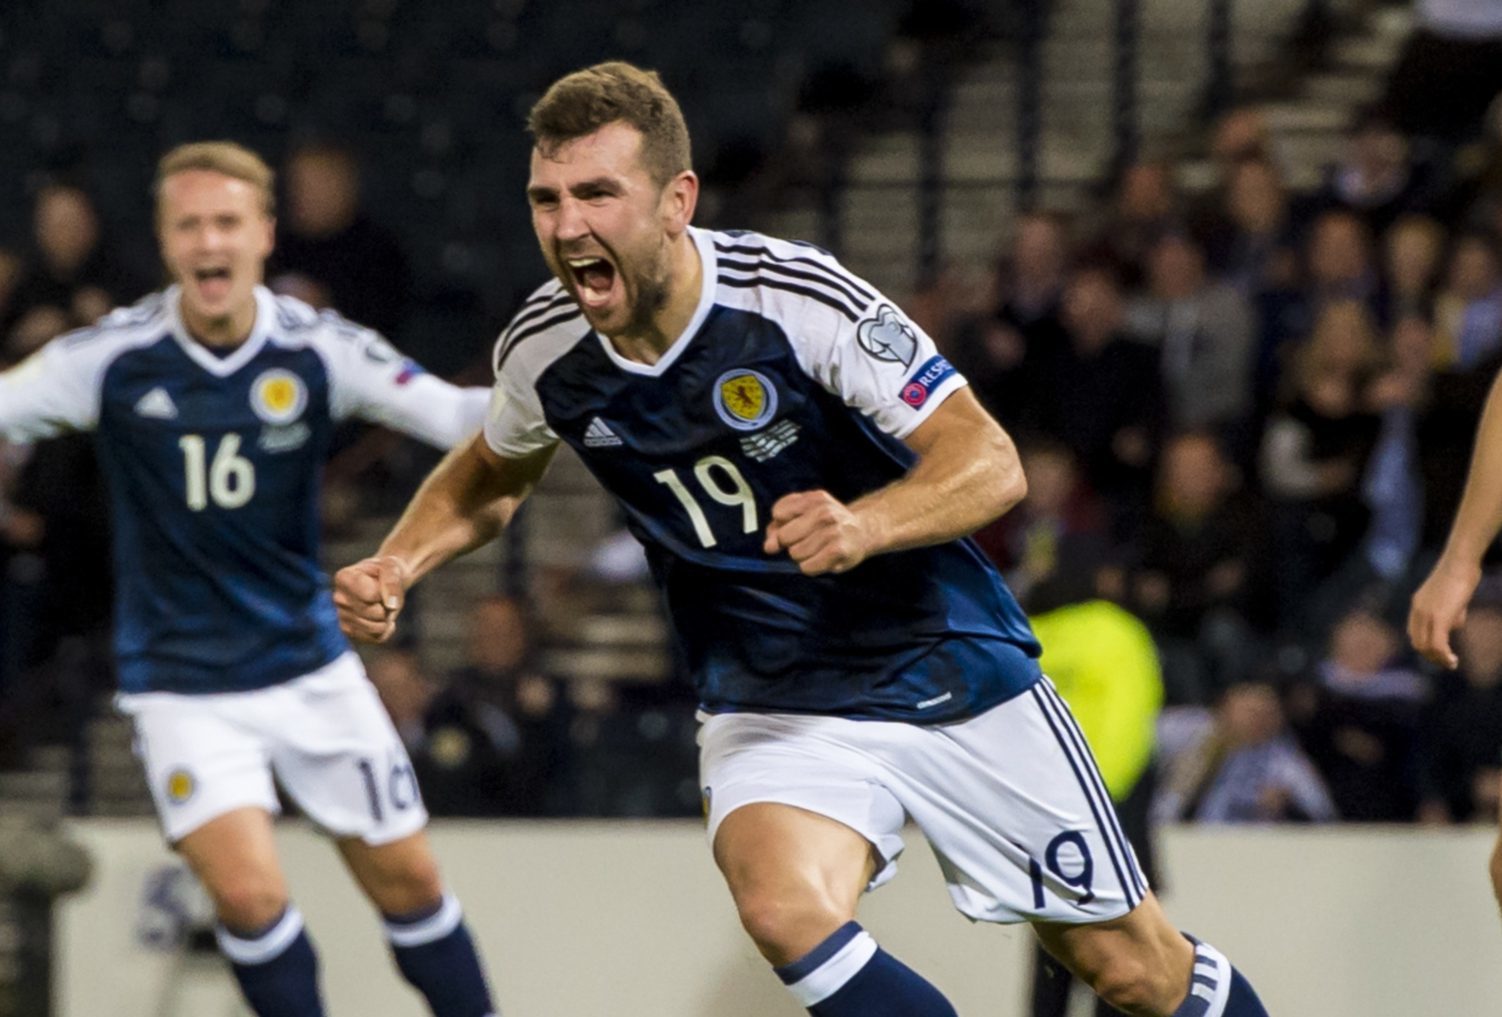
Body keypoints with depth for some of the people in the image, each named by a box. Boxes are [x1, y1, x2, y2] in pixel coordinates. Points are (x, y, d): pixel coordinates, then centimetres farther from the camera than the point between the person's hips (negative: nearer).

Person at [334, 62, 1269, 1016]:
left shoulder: (797, 295, -23)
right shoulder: (546, 349, -9)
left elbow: (991, 461, -22)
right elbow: (491, 478, 14)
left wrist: (864, 526, -41)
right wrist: (397, 567, -4)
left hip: (947, 670, -2)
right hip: (771, 703, 2)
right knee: (786, 910, -30)